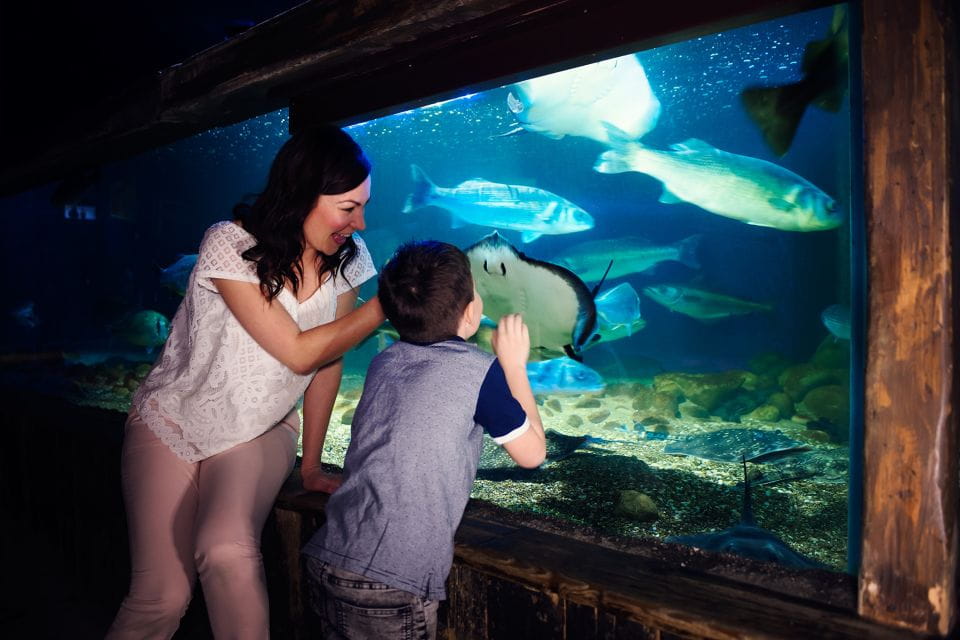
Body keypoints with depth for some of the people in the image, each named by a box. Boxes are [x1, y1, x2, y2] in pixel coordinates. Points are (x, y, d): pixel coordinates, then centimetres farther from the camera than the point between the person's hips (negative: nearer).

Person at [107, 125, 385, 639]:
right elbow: (300, 353, -24)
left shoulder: (346, 257, -9)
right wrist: (387, 305, -19)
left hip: (258, 434, 2)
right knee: (162, 597, -7)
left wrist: (311, 464, 1)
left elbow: (328, 362, -2)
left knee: (229, 553, -26)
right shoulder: (231, 245, -23)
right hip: (170, 425, -2)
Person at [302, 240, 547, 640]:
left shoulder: (385, 361, 8)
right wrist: (515, 366, 11)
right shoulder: (481, 371, -8)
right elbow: (532, 453, 4)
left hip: (326, 560, 6)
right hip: (391, 586, -6)